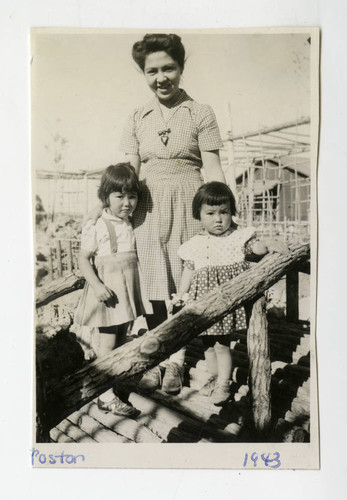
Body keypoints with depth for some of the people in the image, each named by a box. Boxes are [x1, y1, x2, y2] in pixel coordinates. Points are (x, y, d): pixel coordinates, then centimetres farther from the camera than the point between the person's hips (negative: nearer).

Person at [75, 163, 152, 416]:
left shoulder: (133, 224, 6)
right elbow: (84, 259, -11)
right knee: (107, 342, -4)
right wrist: (96, 284, -22)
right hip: (107, 290, -6)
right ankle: (106, 396, 3)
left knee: (122, 339, 16)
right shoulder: (96, 227, -12)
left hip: (128, 288, 6)